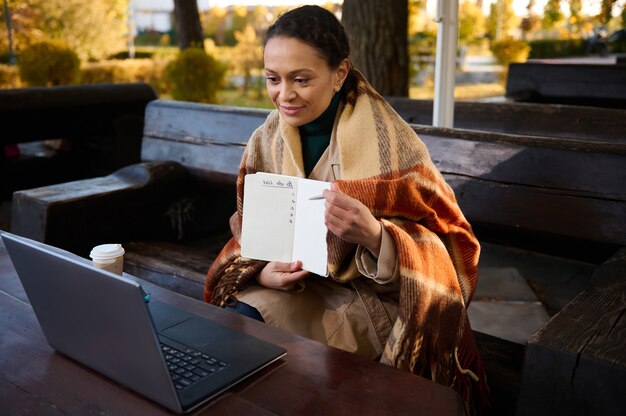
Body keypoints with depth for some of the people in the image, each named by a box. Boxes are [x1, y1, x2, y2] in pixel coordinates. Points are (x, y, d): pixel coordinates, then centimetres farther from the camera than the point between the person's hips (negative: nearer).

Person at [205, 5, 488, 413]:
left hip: (371, 293, -4)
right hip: (294, 286, 5)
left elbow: (442, 246, -14)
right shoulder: (266, 141, -1)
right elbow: (248, 233, 8)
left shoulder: (387, 141, -16)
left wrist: (373, 235, -34)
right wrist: (261, 272, -15)